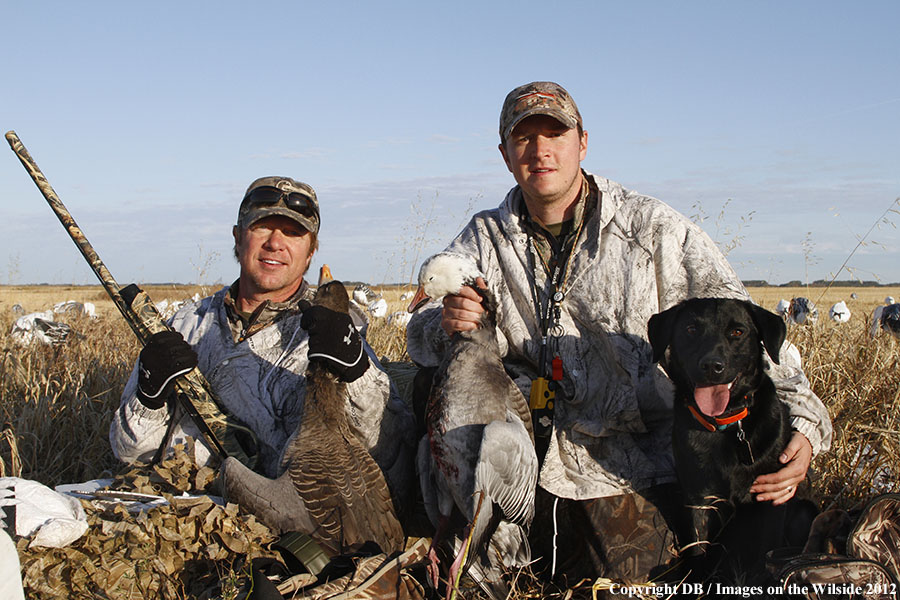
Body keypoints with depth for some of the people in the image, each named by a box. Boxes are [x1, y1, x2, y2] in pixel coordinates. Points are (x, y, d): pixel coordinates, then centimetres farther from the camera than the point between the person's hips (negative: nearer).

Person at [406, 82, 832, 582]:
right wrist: (447, 325, -22)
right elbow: (424, 340, 3)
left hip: (639, 465, -4)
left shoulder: (652, 228, -4)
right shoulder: (485, 240, 6)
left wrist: (804, 421, -20)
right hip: (538, 462, 4)